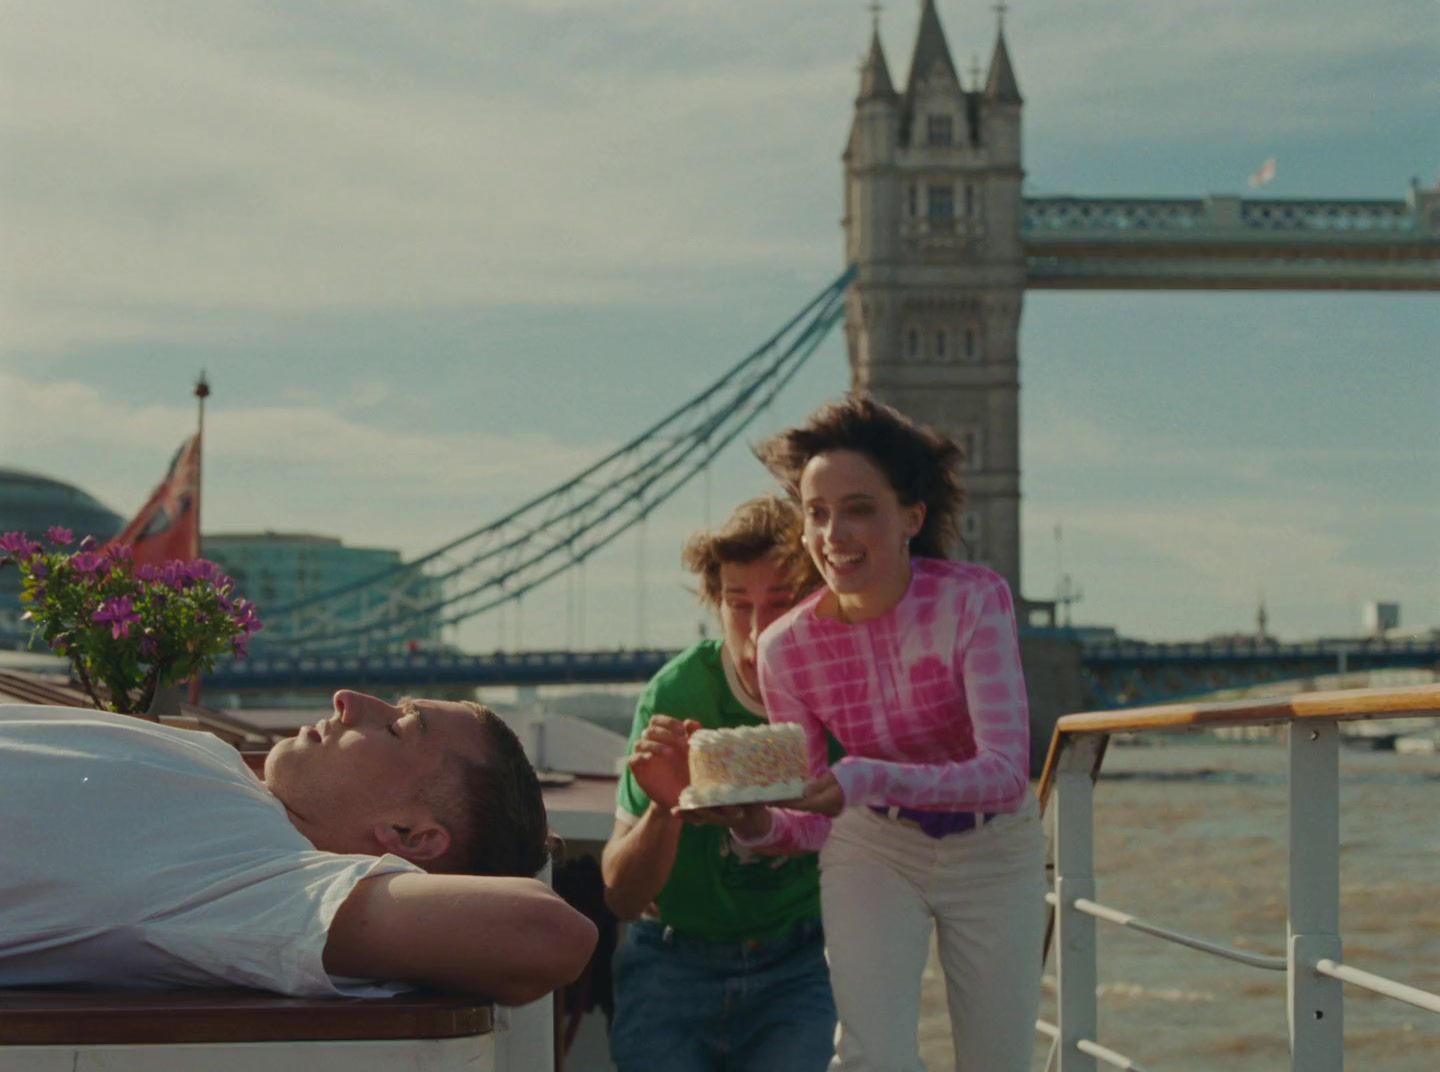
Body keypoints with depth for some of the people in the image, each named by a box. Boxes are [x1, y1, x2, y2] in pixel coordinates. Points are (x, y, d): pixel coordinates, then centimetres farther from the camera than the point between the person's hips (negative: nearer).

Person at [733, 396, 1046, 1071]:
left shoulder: (974, 599, -26)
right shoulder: (788, 647, -18)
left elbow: (1007, 772, -33)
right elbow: (813, 821, -10)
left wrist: (874, 780, -47)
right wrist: (757, 823, -33)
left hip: (993, 851, 0)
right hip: (875, 850, 1)